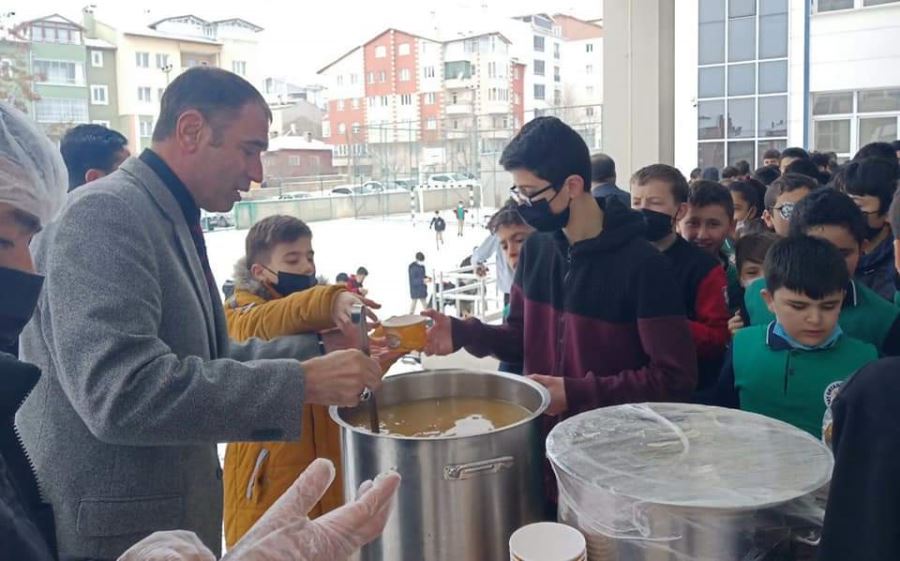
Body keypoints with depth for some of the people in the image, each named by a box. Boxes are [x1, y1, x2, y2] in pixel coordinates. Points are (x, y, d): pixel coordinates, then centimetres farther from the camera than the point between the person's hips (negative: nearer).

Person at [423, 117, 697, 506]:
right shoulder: (536, 249, 0)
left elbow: (675, 378, -19)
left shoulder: (641, 264, -19)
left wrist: (577, 393, -22)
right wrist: (463, 333, -9)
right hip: (541, 449, 6)